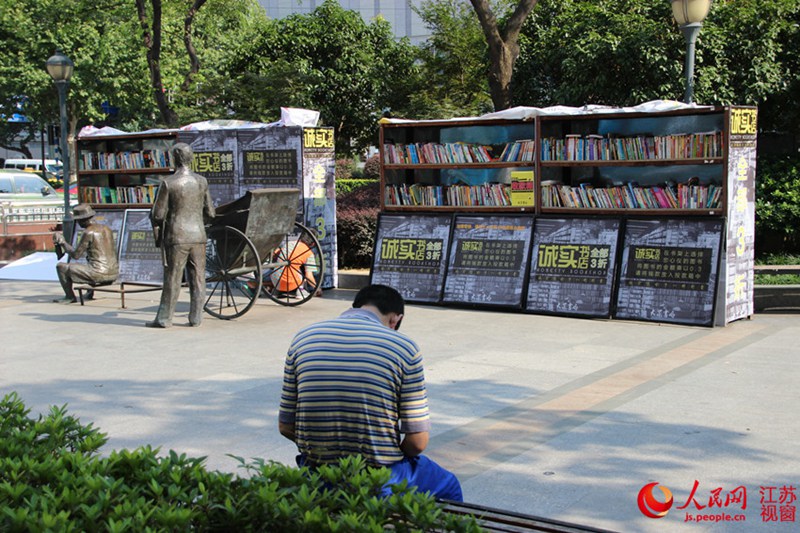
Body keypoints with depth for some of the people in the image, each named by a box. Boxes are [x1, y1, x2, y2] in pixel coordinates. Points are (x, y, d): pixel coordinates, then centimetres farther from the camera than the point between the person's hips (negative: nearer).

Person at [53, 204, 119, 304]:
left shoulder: (88, 233, -12)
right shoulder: (107, 229, 10)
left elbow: (75, 255, -8)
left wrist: (62, 242, 6)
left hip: (99, 274, -8)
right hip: (114, 273, 8)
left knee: (61, 266, 5)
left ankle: (70, 297, 19)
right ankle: (90, 292, 34)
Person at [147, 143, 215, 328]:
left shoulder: (168, 183, -9)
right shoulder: (201, 181, 3)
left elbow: (158, 214, -6)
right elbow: (209, 213, 9)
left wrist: (157, 235, 9)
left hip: (177, 238, -3)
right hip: (198, 236, 3)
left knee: (172, 279, 2)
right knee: (197, 278, 8)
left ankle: (164, 318, 9)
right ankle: (195, 317, 11)